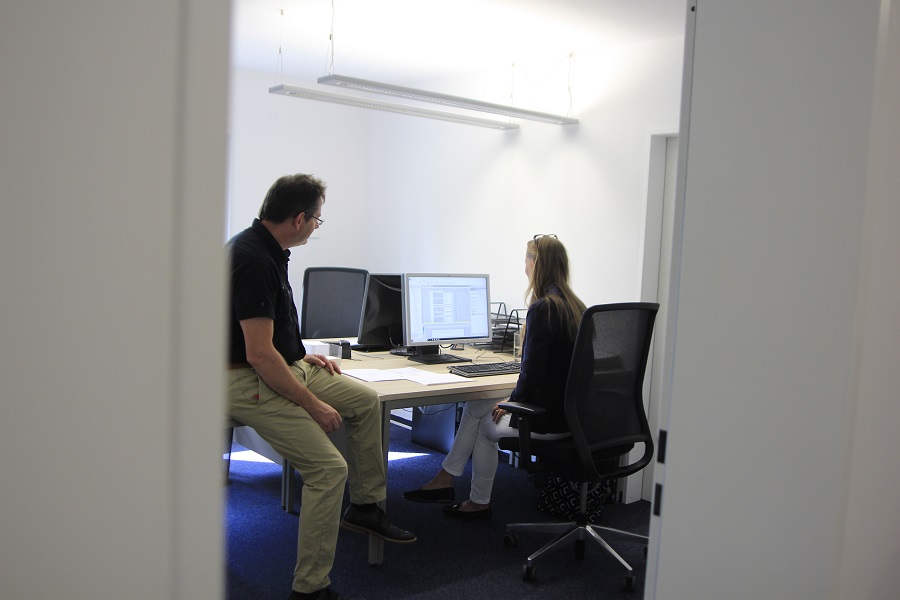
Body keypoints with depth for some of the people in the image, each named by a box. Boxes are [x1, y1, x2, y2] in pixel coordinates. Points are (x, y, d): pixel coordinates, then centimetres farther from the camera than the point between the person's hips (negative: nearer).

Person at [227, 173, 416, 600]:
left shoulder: (265, 249, 7)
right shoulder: (254, 260, -24)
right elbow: (259, 354, -27)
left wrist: (300, 355, 15)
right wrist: (312, 403, -20)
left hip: (282, 366, 11)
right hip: (250, 382, -10)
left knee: (366, 401, 12)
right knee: (328, 467, -15)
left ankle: (365, 506, 21)